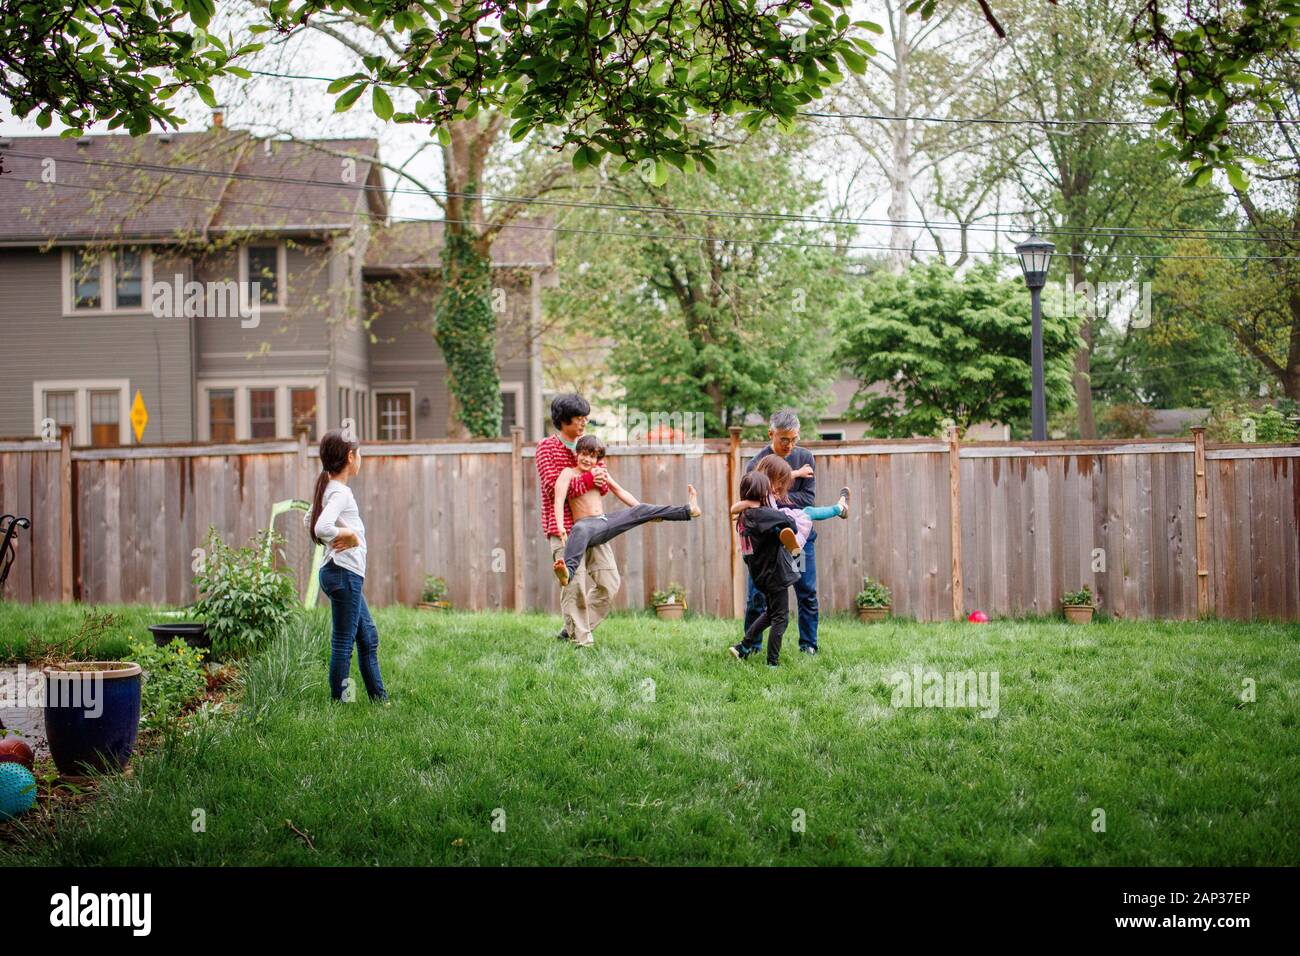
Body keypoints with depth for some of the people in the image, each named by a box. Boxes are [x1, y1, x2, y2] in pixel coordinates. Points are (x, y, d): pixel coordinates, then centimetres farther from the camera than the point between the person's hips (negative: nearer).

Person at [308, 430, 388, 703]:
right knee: (343, 642, -3)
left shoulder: (329, 489, 12)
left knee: (368, 636, 16)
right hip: (344, 573, -11)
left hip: (346, 574, 11)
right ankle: (337, 701, 4)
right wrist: (348, 535, -17)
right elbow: (322, 528, -32)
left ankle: (379, 698, 23)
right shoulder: (341, 493, -17)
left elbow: (310, 519, 26)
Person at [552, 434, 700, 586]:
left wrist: (648, 513, 20)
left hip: (606, 522, 7)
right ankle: (568, 572, -68)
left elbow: (620, 491, 22)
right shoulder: (568, 473, -3)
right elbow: (559, 499, -16)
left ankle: (688, 510, 8)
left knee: (640, 511, 1)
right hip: (587, 524, -7)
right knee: (580, 530, -42)